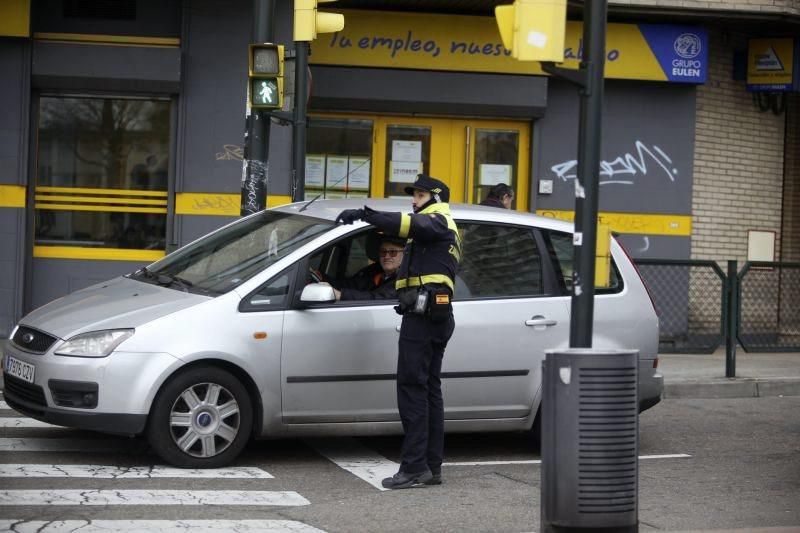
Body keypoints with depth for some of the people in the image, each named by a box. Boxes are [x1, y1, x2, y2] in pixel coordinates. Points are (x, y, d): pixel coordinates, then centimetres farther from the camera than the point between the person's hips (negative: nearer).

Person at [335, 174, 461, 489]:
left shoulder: (438, 222, -3)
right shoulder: (443, 231, 29)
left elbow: (407, 225, -23)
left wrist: (363, 214, -30)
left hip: (422, 313, -11)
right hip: (435, 316, 11)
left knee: (412, 387, -13)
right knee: (429, 389, 9)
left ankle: (414, 467, -17)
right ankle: (432, 467, 10)